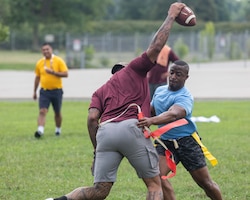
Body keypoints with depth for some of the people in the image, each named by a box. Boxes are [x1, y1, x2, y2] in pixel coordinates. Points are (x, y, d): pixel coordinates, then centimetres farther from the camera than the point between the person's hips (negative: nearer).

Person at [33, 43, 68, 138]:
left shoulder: (58, 61, -5)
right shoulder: (39, 63, 5)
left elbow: (65, 74, -11)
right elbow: (37, 77, 15)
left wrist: (53, 72, -23)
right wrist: (34, 92, 15)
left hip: (56, 90, -1)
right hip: (44, 91, 1)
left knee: (57, 113, 13)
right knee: (42, 111, -16)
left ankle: (58, 129, 33)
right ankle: (40, 130, -27)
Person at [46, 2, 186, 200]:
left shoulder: (100, 91, 29)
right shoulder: (135, 69, 21)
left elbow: (92, 118, 12)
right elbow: (155, 47, 9)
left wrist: (96, 150, 19)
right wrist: (171, 16, 19)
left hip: (104, 131, 4)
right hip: (130, 128, -4)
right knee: (154, 184, 7)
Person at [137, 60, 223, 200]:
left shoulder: (185, 97, -18)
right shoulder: (159, 91, 4)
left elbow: (173, 115, -40)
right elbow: (152, 110, 24)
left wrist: (152, 121, -56)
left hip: (186, 141, -5)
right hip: (165, 142, 5)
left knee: (205, 183, 2)